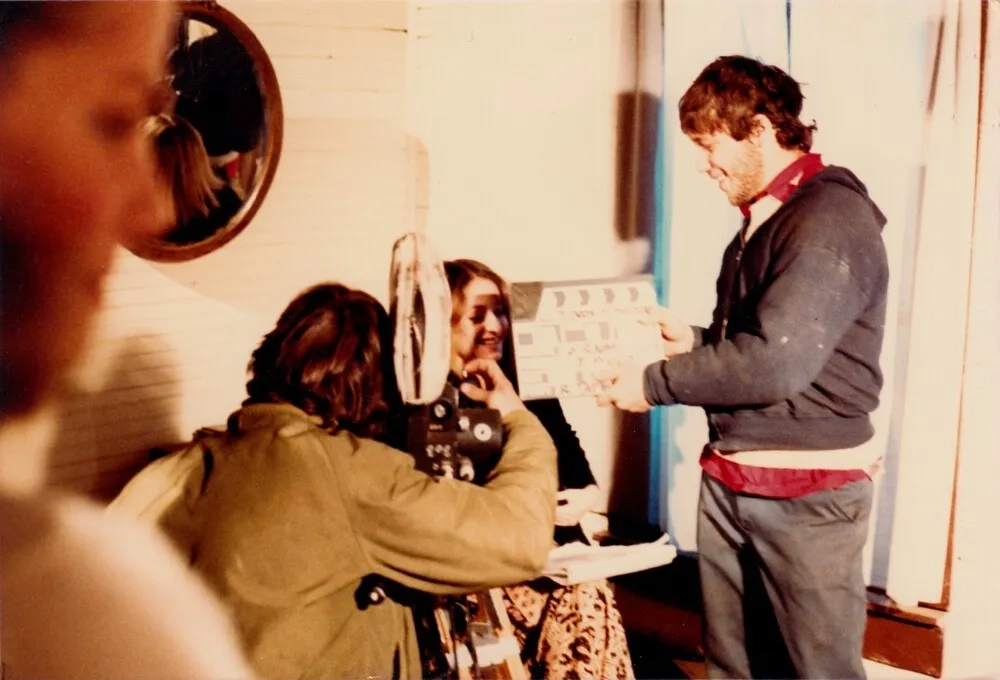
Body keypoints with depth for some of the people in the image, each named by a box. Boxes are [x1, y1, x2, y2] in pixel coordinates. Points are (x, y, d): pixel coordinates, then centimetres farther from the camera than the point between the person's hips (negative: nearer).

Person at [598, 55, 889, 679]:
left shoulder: (830, 218, -16)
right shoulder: (761, 218, 14)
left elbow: (775, 362, -24)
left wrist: (654, 384, -15)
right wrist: (693, 342, 3)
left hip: (809, 491, -8)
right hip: (728, 480, 9)